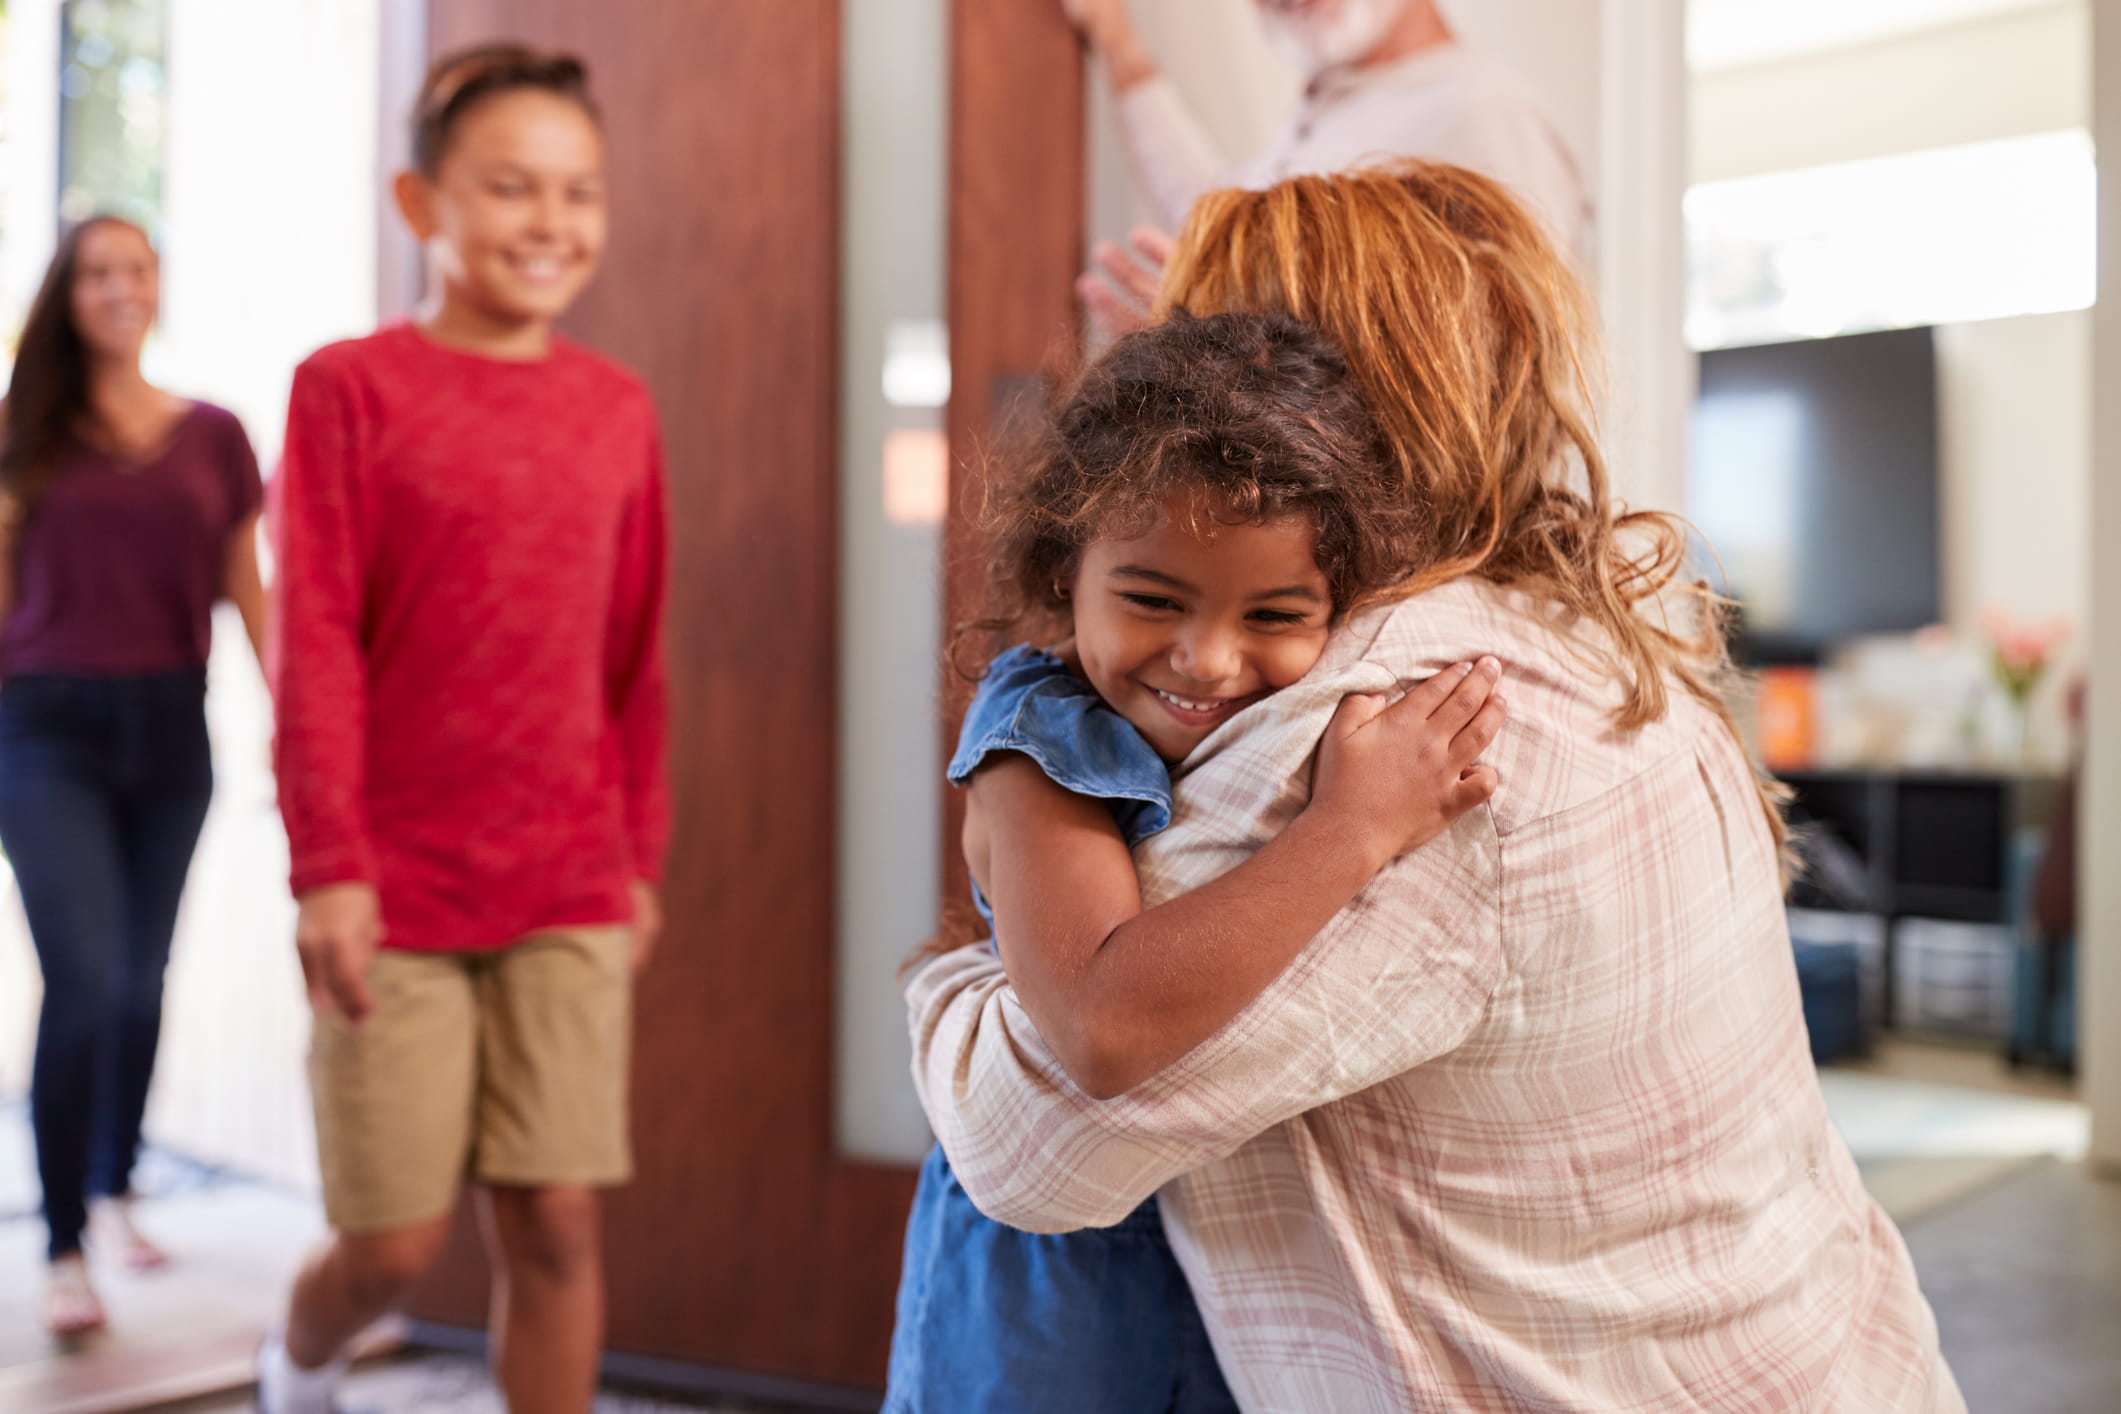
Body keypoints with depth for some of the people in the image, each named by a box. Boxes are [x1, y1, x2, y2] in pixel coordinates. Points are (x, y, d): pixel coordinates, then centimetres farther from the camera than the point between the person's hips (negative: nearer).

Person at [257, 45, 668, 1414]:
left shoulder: (619, 406, 7)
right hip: (395, 887, -3)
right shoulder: (353, 387, -4)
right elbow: (313, 641, -7)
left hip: (571, 892, 3)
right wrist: (329, 865, -11)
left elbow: (634, 655, 10)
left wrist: (639, 855, 12)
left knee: (556, 1221, 1)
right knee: (397, 1237, 5)